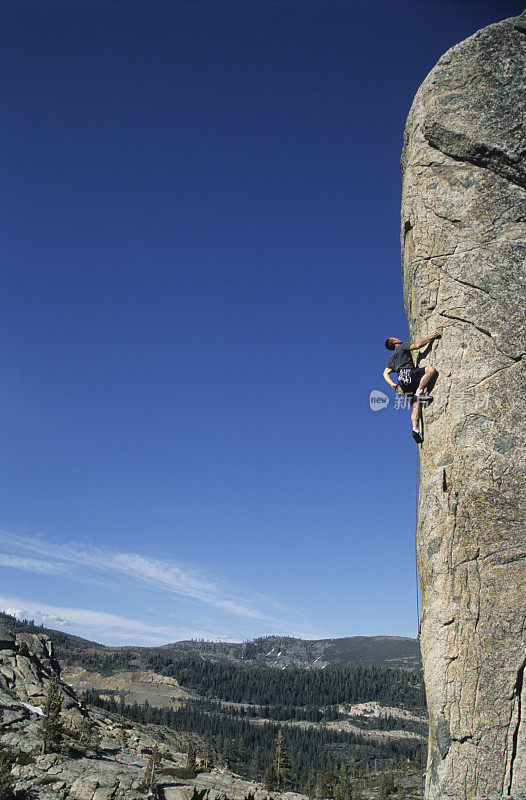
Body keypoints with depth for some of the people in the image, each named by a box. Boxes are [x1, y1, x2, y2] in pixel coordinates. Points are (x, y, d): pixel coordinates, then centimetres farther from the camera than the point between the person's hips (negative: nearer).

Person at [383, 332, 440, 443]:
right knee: (431, 370, -21)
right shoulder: (402, 346, 15)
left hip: (404, 383, 8)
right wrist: (432, 337, 9)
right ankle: (419, 392, -28)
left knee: (416, 405, -1)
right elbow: (418, 345, 0)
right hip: (408, 373, -8)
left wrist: (393, 384, 8)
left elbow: (386, 373, 22)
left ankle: (415, 430, -17)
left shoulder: (392, 359, 35)